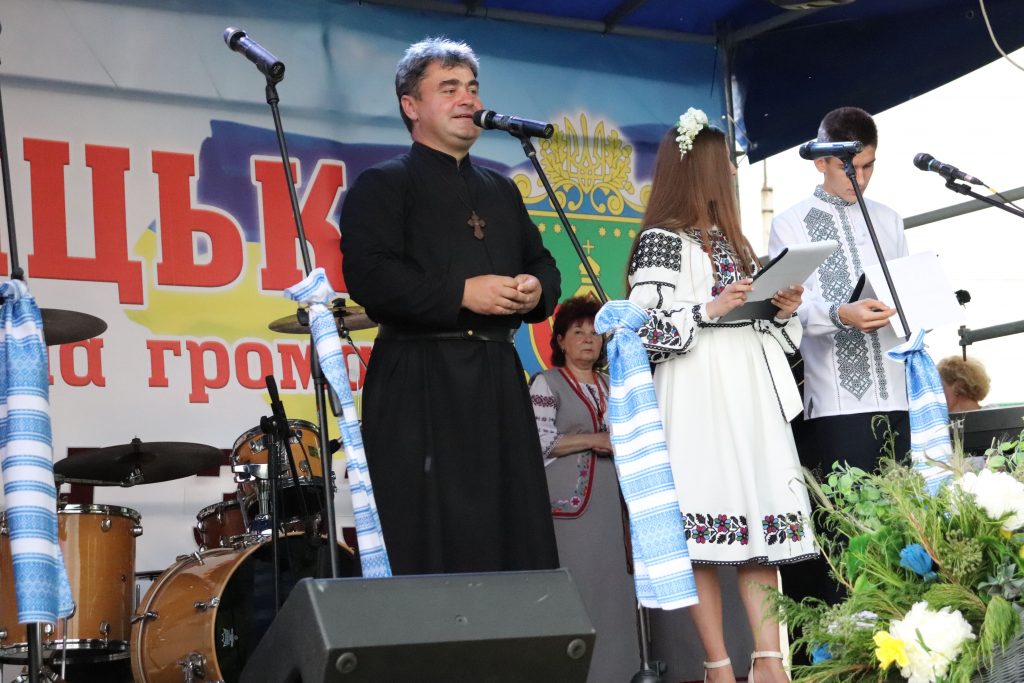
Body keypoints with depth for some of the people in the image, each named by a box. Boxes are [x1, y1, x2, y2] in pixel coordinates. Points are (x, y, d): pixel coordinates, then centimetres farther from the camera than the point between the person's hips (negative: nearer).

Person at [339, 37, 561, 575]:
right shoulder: (382, 185, 1)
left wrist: (537, 289, 3)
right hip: (421, 384, -6)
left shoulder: (501, 191, 22)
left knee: (515, 529, 5)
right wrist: (461, 294, -16)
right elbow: (368, 276, -13)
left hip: (499, 377, 6)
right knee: (431, 543, -8)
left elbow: (542, 263, 27)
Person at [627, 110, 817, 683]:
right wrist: (709, 309, -18)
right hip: (698, 399, -7)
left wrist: (783, 313, 3)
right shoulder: (662, 239, -3)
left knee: (763, 520, 1)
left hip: (751, 395, 8)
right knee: (705, 525, -7)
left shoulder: (731, 239, 21)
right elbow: (645, 328, -11)